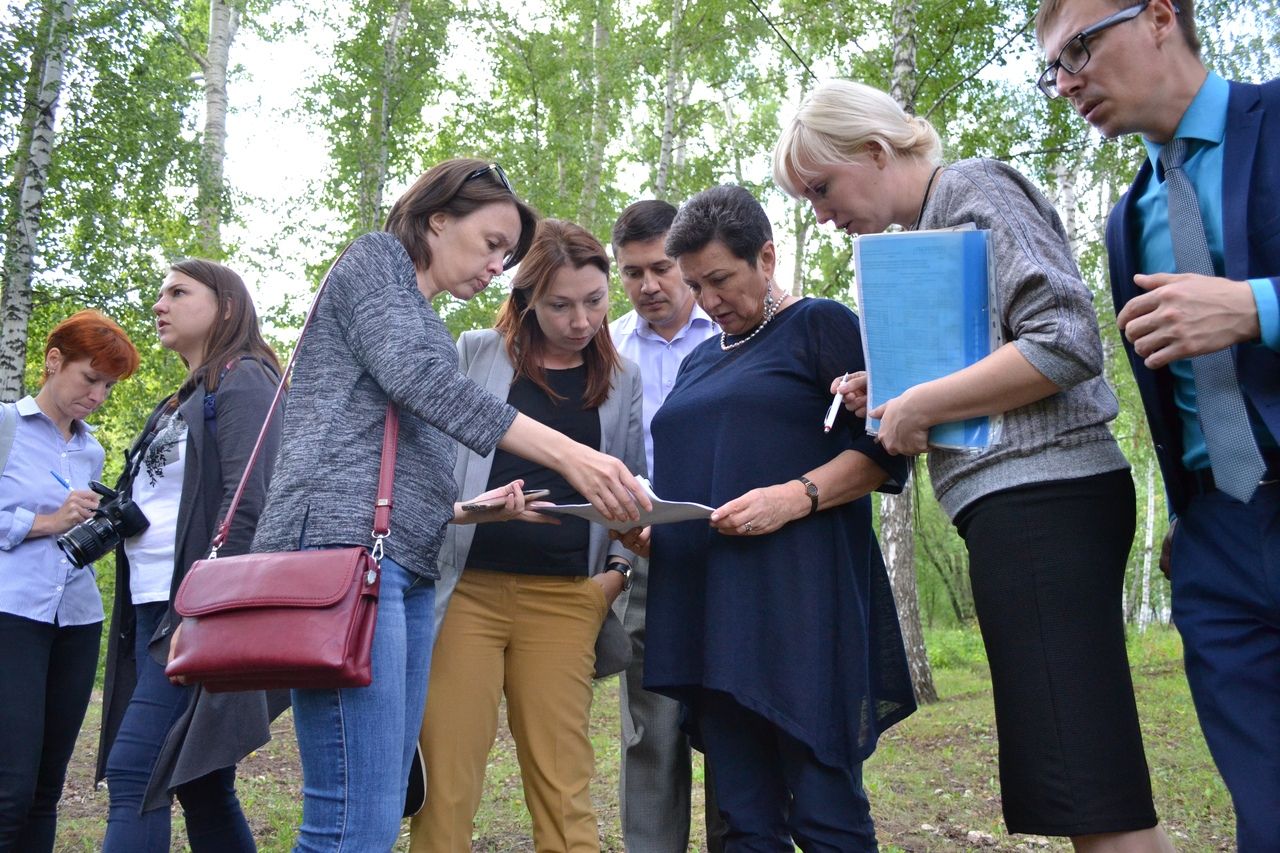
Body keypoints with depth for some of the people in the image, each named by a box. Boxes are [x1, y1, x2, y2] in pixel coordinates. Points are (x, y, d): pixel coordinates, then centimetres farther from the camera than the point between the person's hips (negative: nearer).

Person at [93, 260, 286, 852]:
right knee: (199, 784, 10)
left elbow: (247, 500, -16)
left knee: (132, 770, -13)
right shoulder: (180, 402, 22)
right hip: (153, 608, 9)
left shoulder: (242, 380, -5)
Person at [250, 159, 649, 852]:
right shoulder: (375, 258, 8)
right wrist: (569, 456, -15)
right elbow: (420, 381, -11)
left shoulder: (426, 327, 30)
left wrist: (475, 507, 10)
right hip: (342, 541, -9)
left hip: (406, 569, 9)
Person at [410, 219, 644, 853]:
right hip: (465, 587, -1)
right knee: (445, 785, -2)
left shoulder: (622, 381, 14)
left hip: (564, 598, 2)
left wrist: (618, 567, 5)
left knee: (564, 790, 2)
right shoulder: (476, 355, 8)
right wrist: (463, 505, -4)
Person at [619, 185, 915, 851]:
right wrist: (648, 530, 9)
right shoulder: (699, 362, 24)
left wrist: (796, 497, -18)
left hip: (801, 597, -6)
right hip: (705, 605, 6)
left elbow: (884, 452, -3)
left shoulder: (821, 326, 5)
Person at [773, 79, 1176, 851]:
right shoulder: (929, 225, 23)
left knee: (1089, 782, -9)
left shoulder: (974, 191, -4)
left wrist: (918, 405, -10)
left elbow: (1067, 342, -15)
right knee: (1068, 776, 10)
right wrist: (895, 396, 10)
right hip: (1020, 503, 10)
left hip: (1038, 492, -10)